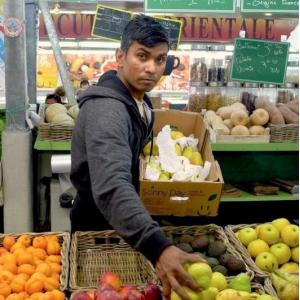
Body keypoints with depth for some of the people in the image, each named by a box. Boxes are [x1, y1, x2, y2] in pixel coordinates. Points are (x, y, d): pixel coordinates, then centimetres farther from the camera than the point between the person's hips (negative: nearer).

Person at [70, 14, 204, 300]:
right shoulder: (106, 109, -31)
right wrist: (157, 247, -60)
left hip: (120, 224, 9)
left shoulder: (137, 100, 1)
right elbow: (112, 187, -47)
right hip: (98, 226, -8)